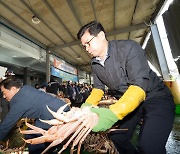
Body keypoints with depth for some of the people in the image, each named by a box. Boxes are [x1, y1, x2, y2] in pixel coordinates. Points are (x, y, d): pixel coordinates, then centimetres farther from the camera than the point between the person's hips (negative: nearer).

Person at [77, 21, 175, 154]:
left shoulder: (129, 48, -20)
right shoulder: (95, 63, 0)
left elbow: (139, 85, -29)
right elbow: (98, 88, 4)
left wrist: (112, 114, -40)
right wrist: (87, 105, -13)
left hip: (155, 97, -5)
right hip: (125, 103, 6)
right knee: (116, 137, 11)